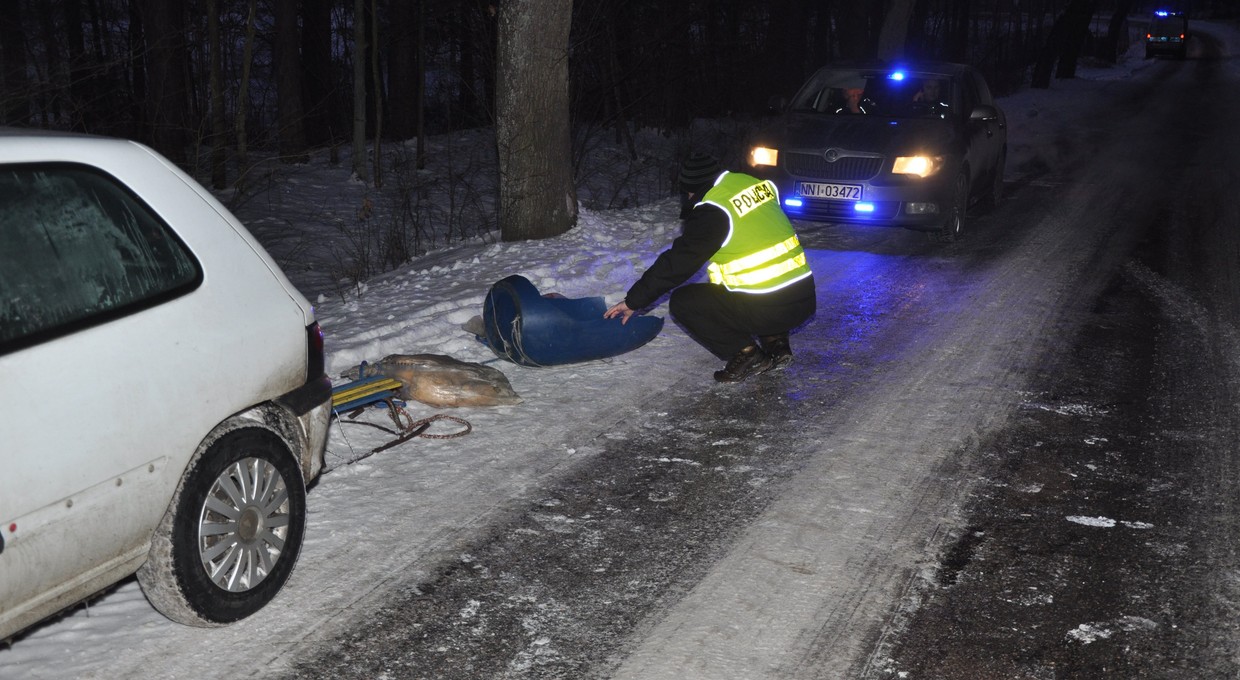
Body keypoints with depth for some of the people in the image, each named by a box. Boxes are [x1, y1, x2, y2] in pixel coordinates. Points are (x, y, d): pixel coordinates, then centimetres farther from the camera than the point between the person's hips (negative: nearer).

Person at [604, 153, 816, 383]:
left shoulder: (713, 211, -11)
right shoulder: (757, 184, 9)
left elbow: (676, 263, -7)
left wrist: (634, 300, 2)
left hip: (768, 310, -7)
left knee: (682, 302, 4)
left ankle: (745, 354, 0)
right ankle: (775, 343, 19)